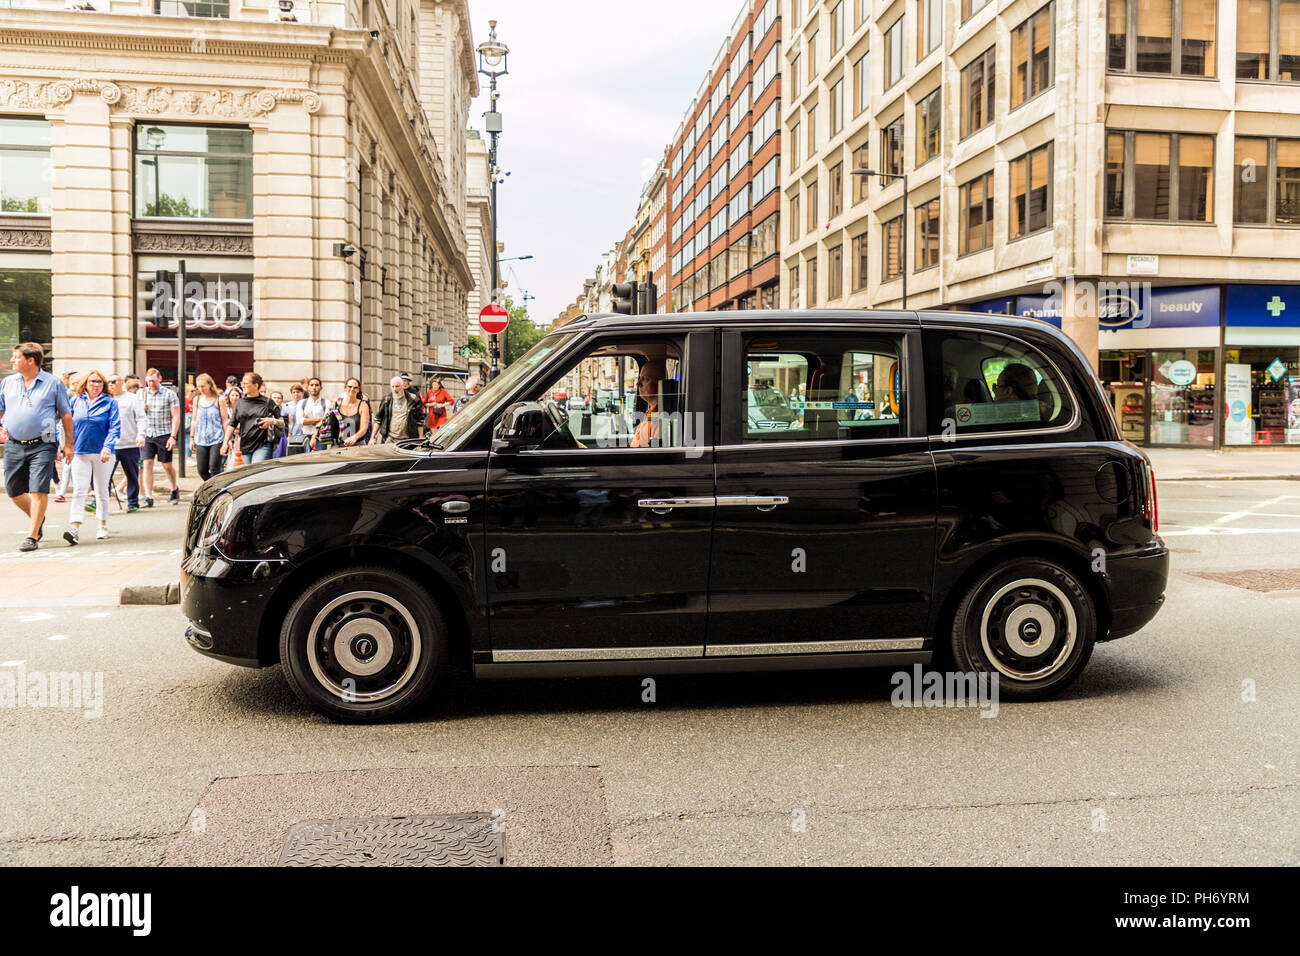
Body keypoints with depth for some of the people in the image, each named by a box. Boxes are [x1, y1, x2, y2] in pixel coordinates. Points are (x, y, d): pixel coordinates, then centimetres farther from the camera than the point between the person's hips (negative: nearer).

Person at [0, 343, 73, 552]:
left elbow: (66, 415, 5)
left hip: (42, 446, -5)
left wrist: (68, 444, 2)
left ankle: (32, 536, -3)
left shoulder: (53, 383, 1)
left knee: (38, 491, -9)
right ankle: (37, 518, 35)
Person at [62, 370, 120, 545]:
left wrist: (108, 447, -19)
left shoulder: (109, 402, 1)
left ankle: (103, 526, 24)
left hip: (102, 453, -1)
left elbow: (115, 427, -6)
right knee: (78, 491, -8)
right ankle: (74, 529, -15)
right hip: (80, 452, 1)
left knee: (102, 491, 11)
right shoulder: (76, 401, 7)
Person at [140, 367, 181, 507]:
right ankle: (148, 498, -4)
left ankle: (174, 489, 33)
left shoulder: (169, 394, -3)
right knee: (147, 464, -5)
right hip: (147, 434, 3)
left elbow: (176, 416, -6)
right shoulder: (143, 394, 9)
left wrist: (173, 436, -13)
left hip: (164, 434, -3)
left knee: (166, 464, 7)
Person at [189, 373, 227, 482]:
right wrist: (192, 438, 15)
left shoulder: (219, 400, -1)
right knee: (202, 471, 3)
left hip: (216, 440, -4)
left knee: (214, 470, -9)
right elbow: (194, 420, 17)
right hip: (201, 440, 4)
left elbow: (224, 421, 0)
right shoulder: (197, 399, 10)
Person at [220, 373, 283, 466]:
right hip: (245, 447, 5)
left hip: (262, 446, -4)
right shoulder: (240, 403, 12)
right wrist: (226, 442, 0)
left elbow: (282, 423, 4)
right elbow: (232, 424, 12)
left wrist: (272, 421, -17)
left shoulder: (267, 402, 2)